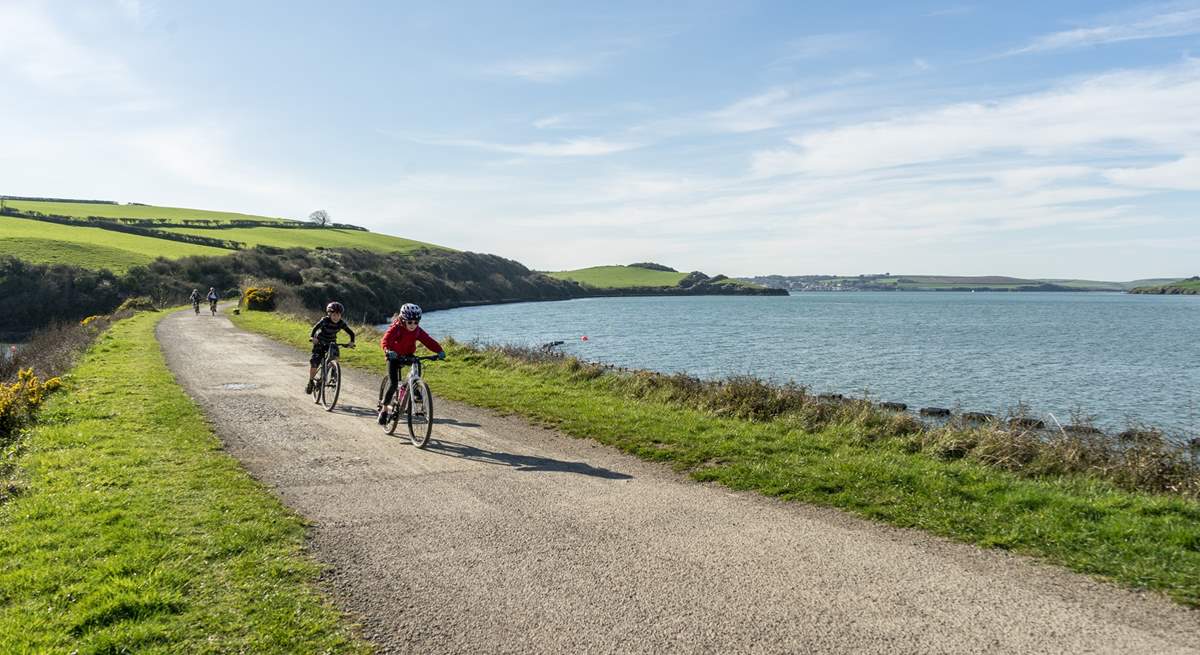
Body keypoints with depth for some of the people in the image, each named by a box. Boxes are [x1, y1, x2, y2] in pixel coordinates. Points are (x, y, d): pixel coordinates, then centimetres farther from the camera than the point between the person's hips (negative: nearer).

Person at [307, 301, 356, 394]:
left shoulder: (341, 323, -18)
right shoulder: (325, 320, -26)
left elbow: (351, 333, -15)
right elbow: (315, 328, -36)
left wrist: (351, 342, -31)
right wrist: (312, 337, -52)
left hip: (331, 342, 2)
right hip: (320, 342, -2)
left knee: (335, 357, -27)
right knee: (314, 363, -6)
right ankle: (310, 382, 15)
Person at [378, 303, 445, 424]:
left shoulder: (417, 331, -13)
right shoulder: (396, 328, -25)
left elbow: (428, 340, -21)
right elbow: (385, 340, -40)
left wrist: (440, 350, -38)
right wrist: (388, 350, -62)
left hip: (408, 356, 4)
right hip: (394, 356, -4)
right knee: (393, 384, -13)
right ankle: (384, 409, 4)